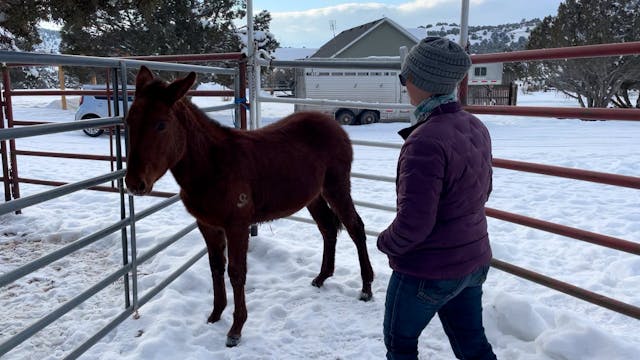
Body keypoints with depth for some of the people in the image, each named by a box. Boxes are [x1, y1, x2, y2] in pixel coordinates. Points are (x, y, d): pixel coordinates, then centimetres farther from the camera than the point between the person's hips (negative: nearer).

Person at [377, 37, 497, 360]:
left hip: (428, 271, -7)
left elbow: (413, 222, -27)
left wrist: (386, 243, -8)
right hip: (474, 262, 8)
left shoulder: (425, 141, -27)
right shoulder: (476, 127, 0)